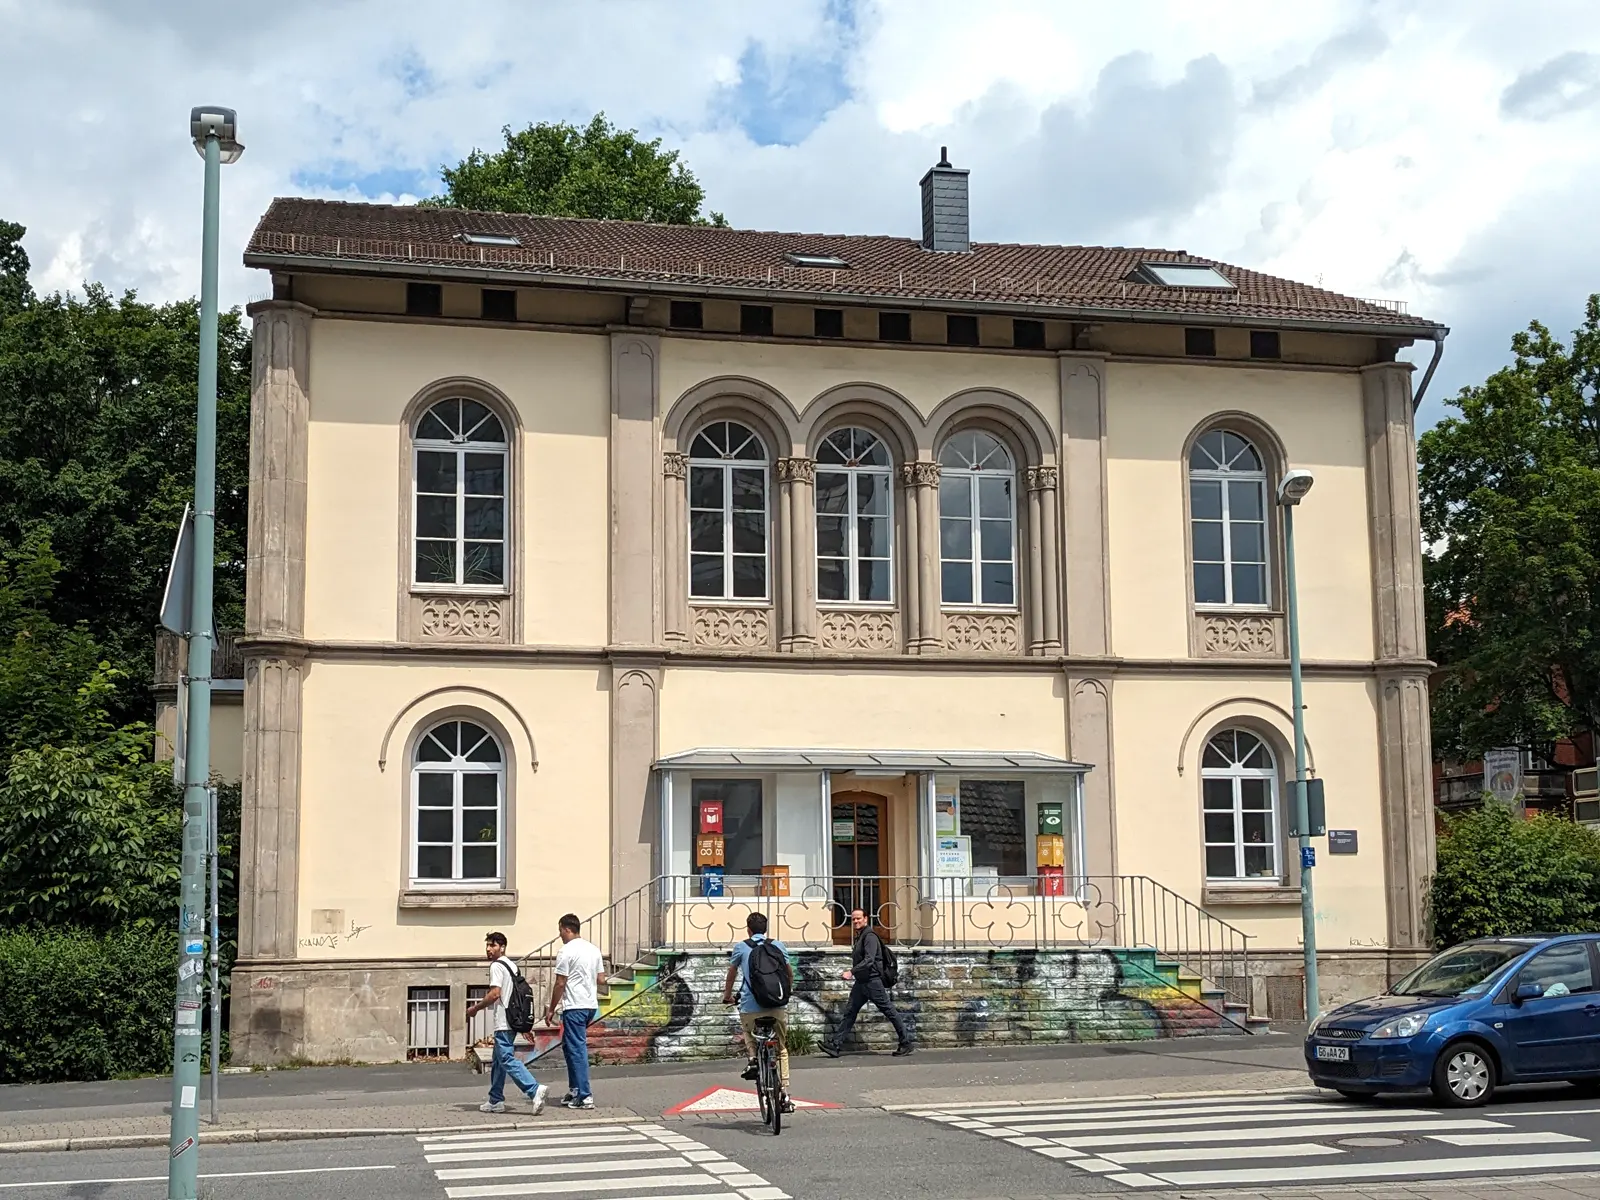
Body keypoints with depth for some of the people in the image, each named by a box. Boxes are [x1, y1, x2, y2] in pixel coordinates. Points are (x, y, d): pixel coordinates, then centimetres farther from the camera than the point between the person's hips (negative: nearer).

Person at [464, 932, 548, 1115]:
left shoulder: (496, 966, -11)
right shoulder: (511, 965, 18)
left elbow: (495, 994, -21)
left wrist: (475, 1008, -10)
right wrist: (480, 1006, 25)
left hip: (503, 1023, -10)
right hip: (512, 1021, 10)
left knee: (507, 1059, -14)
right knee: (498, 1061, 16)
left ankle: (535, 1090, -26)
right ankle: (496, 1101, 20)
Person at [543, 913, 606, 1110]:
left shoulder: (566, 952, -12)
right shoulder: (594, 949, 11)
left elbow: (560, 984, -12)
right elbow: (601, 979, 13)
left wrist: (551, 1009, -4)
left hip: (574, 1007, -8)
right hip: (591, 1005, 8)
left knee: (577, 1050, -5)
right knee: (569, 1046, 19)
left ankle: (585, 1096, -6)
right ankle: (574, 1090, 21)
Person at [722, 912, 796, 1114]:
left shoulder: (741, 947, 7)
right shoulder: (777, 945, 11)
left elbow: (731, 974, 19)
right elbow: (789, 971, 24)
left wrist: (727, 995, 36)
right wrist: (789, 989, 44)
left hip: (751, 1007, -1)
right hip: (777, 1006, 1)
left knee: (748, 1031, 31)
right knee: (781, 1049, 14)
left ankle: (753, 1058, 3)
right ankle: (785, 1095, 5)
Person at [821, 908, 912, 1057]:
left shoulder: (870, 937, -13)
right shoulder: (859, 938, 16)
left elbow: (869, 960, -24)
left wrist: (852, 971, -29)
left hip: (872, 980, -9)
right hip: (861, 982, 9)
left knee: (889, 1010, -1)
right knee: (849, 1012, 4)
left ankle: (905, 1043, 7)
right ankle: (835, 1045, 1)